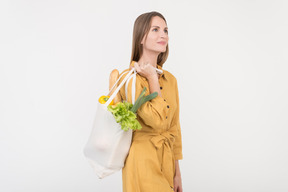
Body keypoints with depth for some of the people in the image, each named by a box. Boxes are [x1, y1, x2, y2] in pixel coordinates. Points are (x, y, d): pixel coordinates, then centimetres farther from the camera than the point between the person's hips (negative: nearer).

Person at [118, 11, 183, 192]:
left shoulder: (170, 79, 7)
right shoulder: (130, 77, -13)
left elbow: (174, 127, 11)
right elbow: (158, 120, -24)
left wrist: (177, 173, 11)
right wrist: (152, 78, -13)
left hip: (166, 162, 6)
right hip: (143, 162, -6)